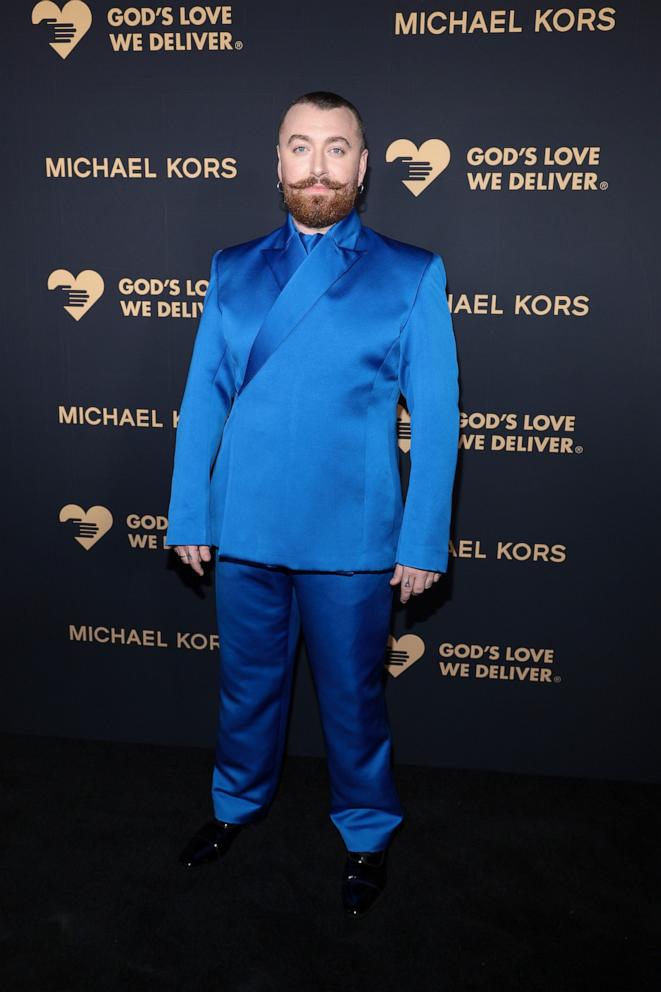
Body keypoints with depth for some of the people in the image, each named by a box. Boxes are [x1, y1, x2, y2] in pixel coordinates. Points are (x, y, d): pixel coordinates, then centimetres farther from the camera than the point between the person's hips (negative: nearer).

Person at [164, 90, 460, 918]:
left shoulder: (411, 276, -3)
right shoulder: (232, 270, 6)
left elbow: (435, 416, -5)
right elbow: (202, 395, 6)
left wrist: (424, 541, -8)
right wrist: (188, 514, 2)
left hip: (352, 539, -2)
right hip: (243, 531, 3)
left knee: (352, 697, 14)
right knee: (247, 685, 20)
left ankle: (367, 834, 39)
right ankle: (237, 803, 47)